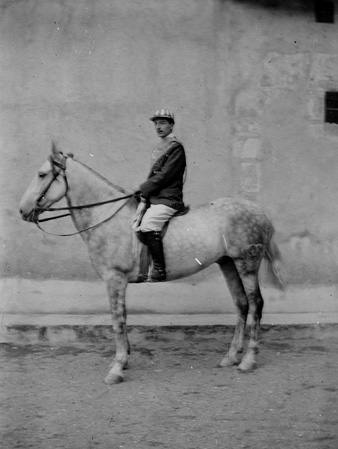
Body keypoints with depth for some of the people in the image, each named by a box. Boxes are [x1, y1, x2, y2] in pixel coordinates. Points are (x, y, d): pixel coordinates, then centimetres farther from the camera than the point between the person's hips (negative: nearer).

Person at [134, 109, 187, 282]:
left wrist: (142, 190, -12)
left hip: (168, 200, -10)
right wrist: (144, 198, 5)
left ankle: (159, 269, -23)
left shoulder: (176, 147, -8)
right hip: (154, 199, 10)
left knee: (148, 225, -29)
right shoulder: (158, 149, 20)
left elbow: (163, 176, -15)